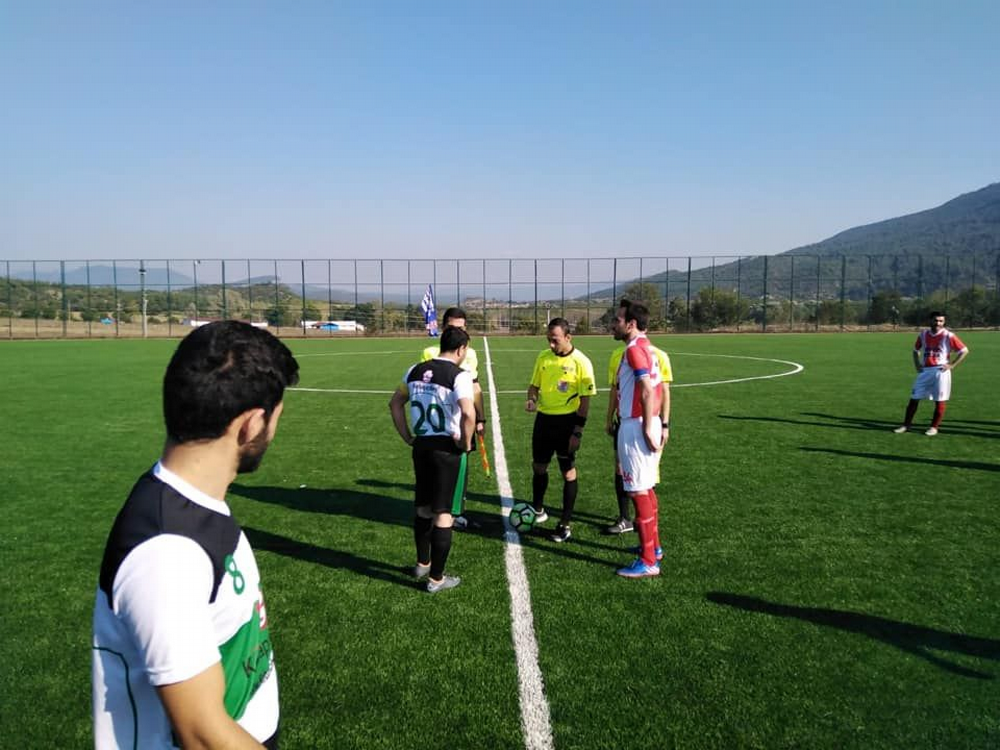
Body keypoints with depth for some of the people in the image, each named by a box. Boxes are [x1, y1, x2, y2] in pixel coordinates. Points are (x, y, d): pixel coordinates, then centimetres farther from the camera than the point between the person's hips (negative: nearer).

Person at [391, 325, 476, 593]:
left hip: (421, 446, 6)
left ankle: (422, 564, 38)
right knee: (444, 514, 4)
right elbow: (468, 414, -29)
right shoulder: (459, 375, -15)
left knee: (423, 508, 22)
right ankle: (436, 578, 14)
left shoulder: (415, 371, 6)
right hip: (448, 449, -6)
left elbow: (395, 403, 14)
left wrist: (407, 437, 16)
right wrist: (466, 443, -13)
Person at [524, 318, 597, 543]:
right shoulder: (543, 358, 3)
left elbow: (585, 398, -11)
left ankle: (565, 525, 14)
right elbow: (535, 384, 14)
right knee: (538, 467, 15)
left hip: (566, 420, -5)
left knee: (568, 472, 3)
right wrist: (531, 399, -9)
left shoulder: (581, 362, -12)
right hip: (543, 417, 5)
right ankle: (538, 511, 37)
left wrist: (578, 432, -14)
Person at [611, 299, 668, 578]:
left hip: (636, 427, -10)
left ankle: (648, 562, 3)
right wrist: (662, 425, 19)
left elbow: (648, 391, -22)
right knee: (646, 489, 19)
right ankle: (653, 546, 32)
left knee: (639, 492, -4)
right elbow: (660, 389, 17)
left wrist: (647, 429, -21)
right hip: (644, 424, 10)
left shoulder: (634, 349, -15)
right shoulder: (646, 347, 14)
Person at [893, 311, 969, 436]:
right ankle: (906, 424, 11)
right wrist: (917, 364, 9)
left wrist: (952, 365, -10)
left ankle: (934, 427, 10)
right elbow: (915, 350, 23)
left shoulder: (948, 336, -7)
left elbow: (964, 351, -5)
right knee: (914, 398, 4)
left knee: (940, 401, 1)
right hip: (925, 371, 4)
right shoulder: (923, 334, 6)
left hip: (941, 371, -4)